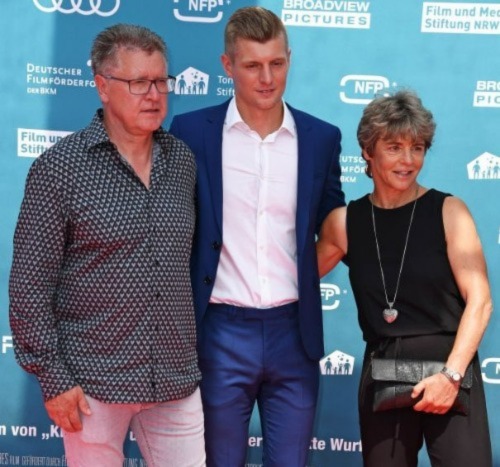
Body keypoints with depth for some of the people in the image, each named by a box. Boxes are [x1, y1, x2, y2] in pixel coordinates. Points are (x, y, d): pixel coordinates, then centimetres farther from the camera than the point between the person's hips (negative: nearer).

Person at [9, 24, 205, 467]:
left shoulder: (184, 160, 5)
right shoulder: (59, 166, -9)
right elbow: (30, 283, -9)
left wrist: (200, 350, 14)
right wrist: (51, 377, -11)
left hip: (176, 379, 4)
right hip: (92, 382, -4)